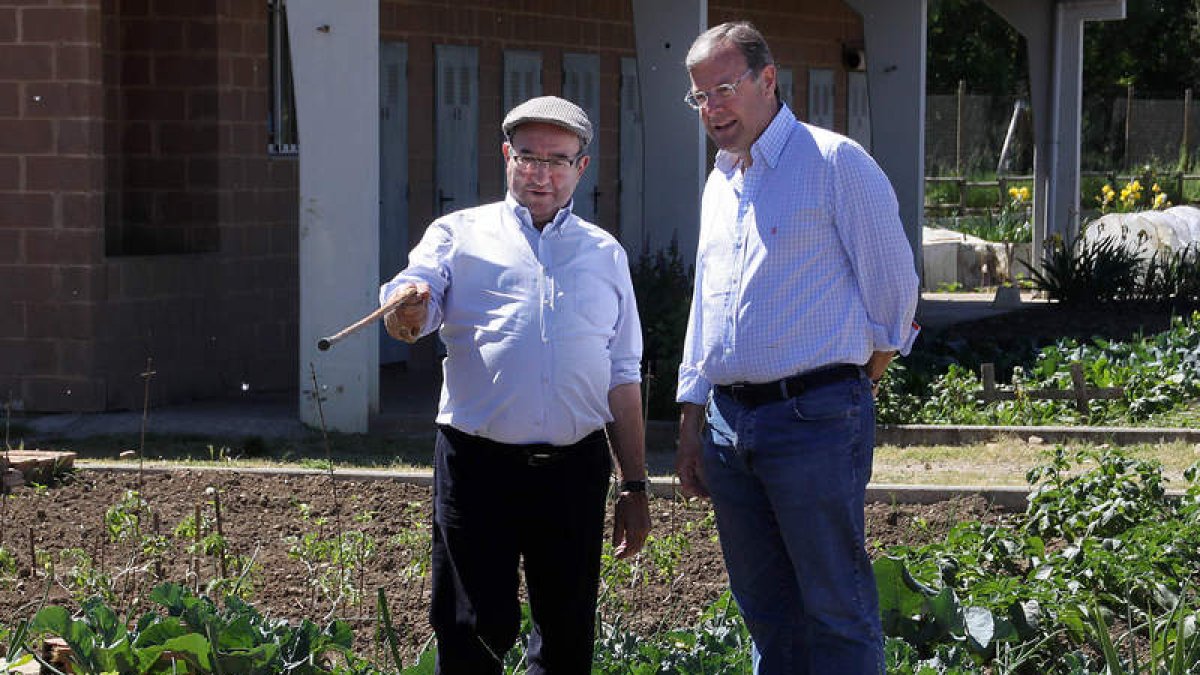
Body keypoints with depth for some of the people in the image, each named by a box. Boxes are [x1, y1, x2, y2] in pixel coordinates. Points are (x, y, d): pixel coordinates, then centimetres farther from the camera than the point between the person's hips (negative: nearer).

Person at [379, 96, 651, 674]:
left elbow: (622, 378, 17)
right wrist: (408, 309, -35)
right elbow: (419, 296, -10)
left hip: (574, 469, 3)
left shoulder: (605, 254, 17)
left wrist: (634, 486, 13)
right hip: (478, 466, -3)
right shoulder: (460, 235, 9)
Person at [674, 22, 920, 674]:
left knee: (836, 607, -5)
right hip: (729, 420, 7)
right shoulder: (720, 185, 18)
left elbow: (893, 291, -5)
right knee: (764, 610, 11)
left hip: (814, 418, -7)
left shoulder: (835, 163, -5)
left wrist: (852, 391, 4)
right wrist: (691, 426, 19)